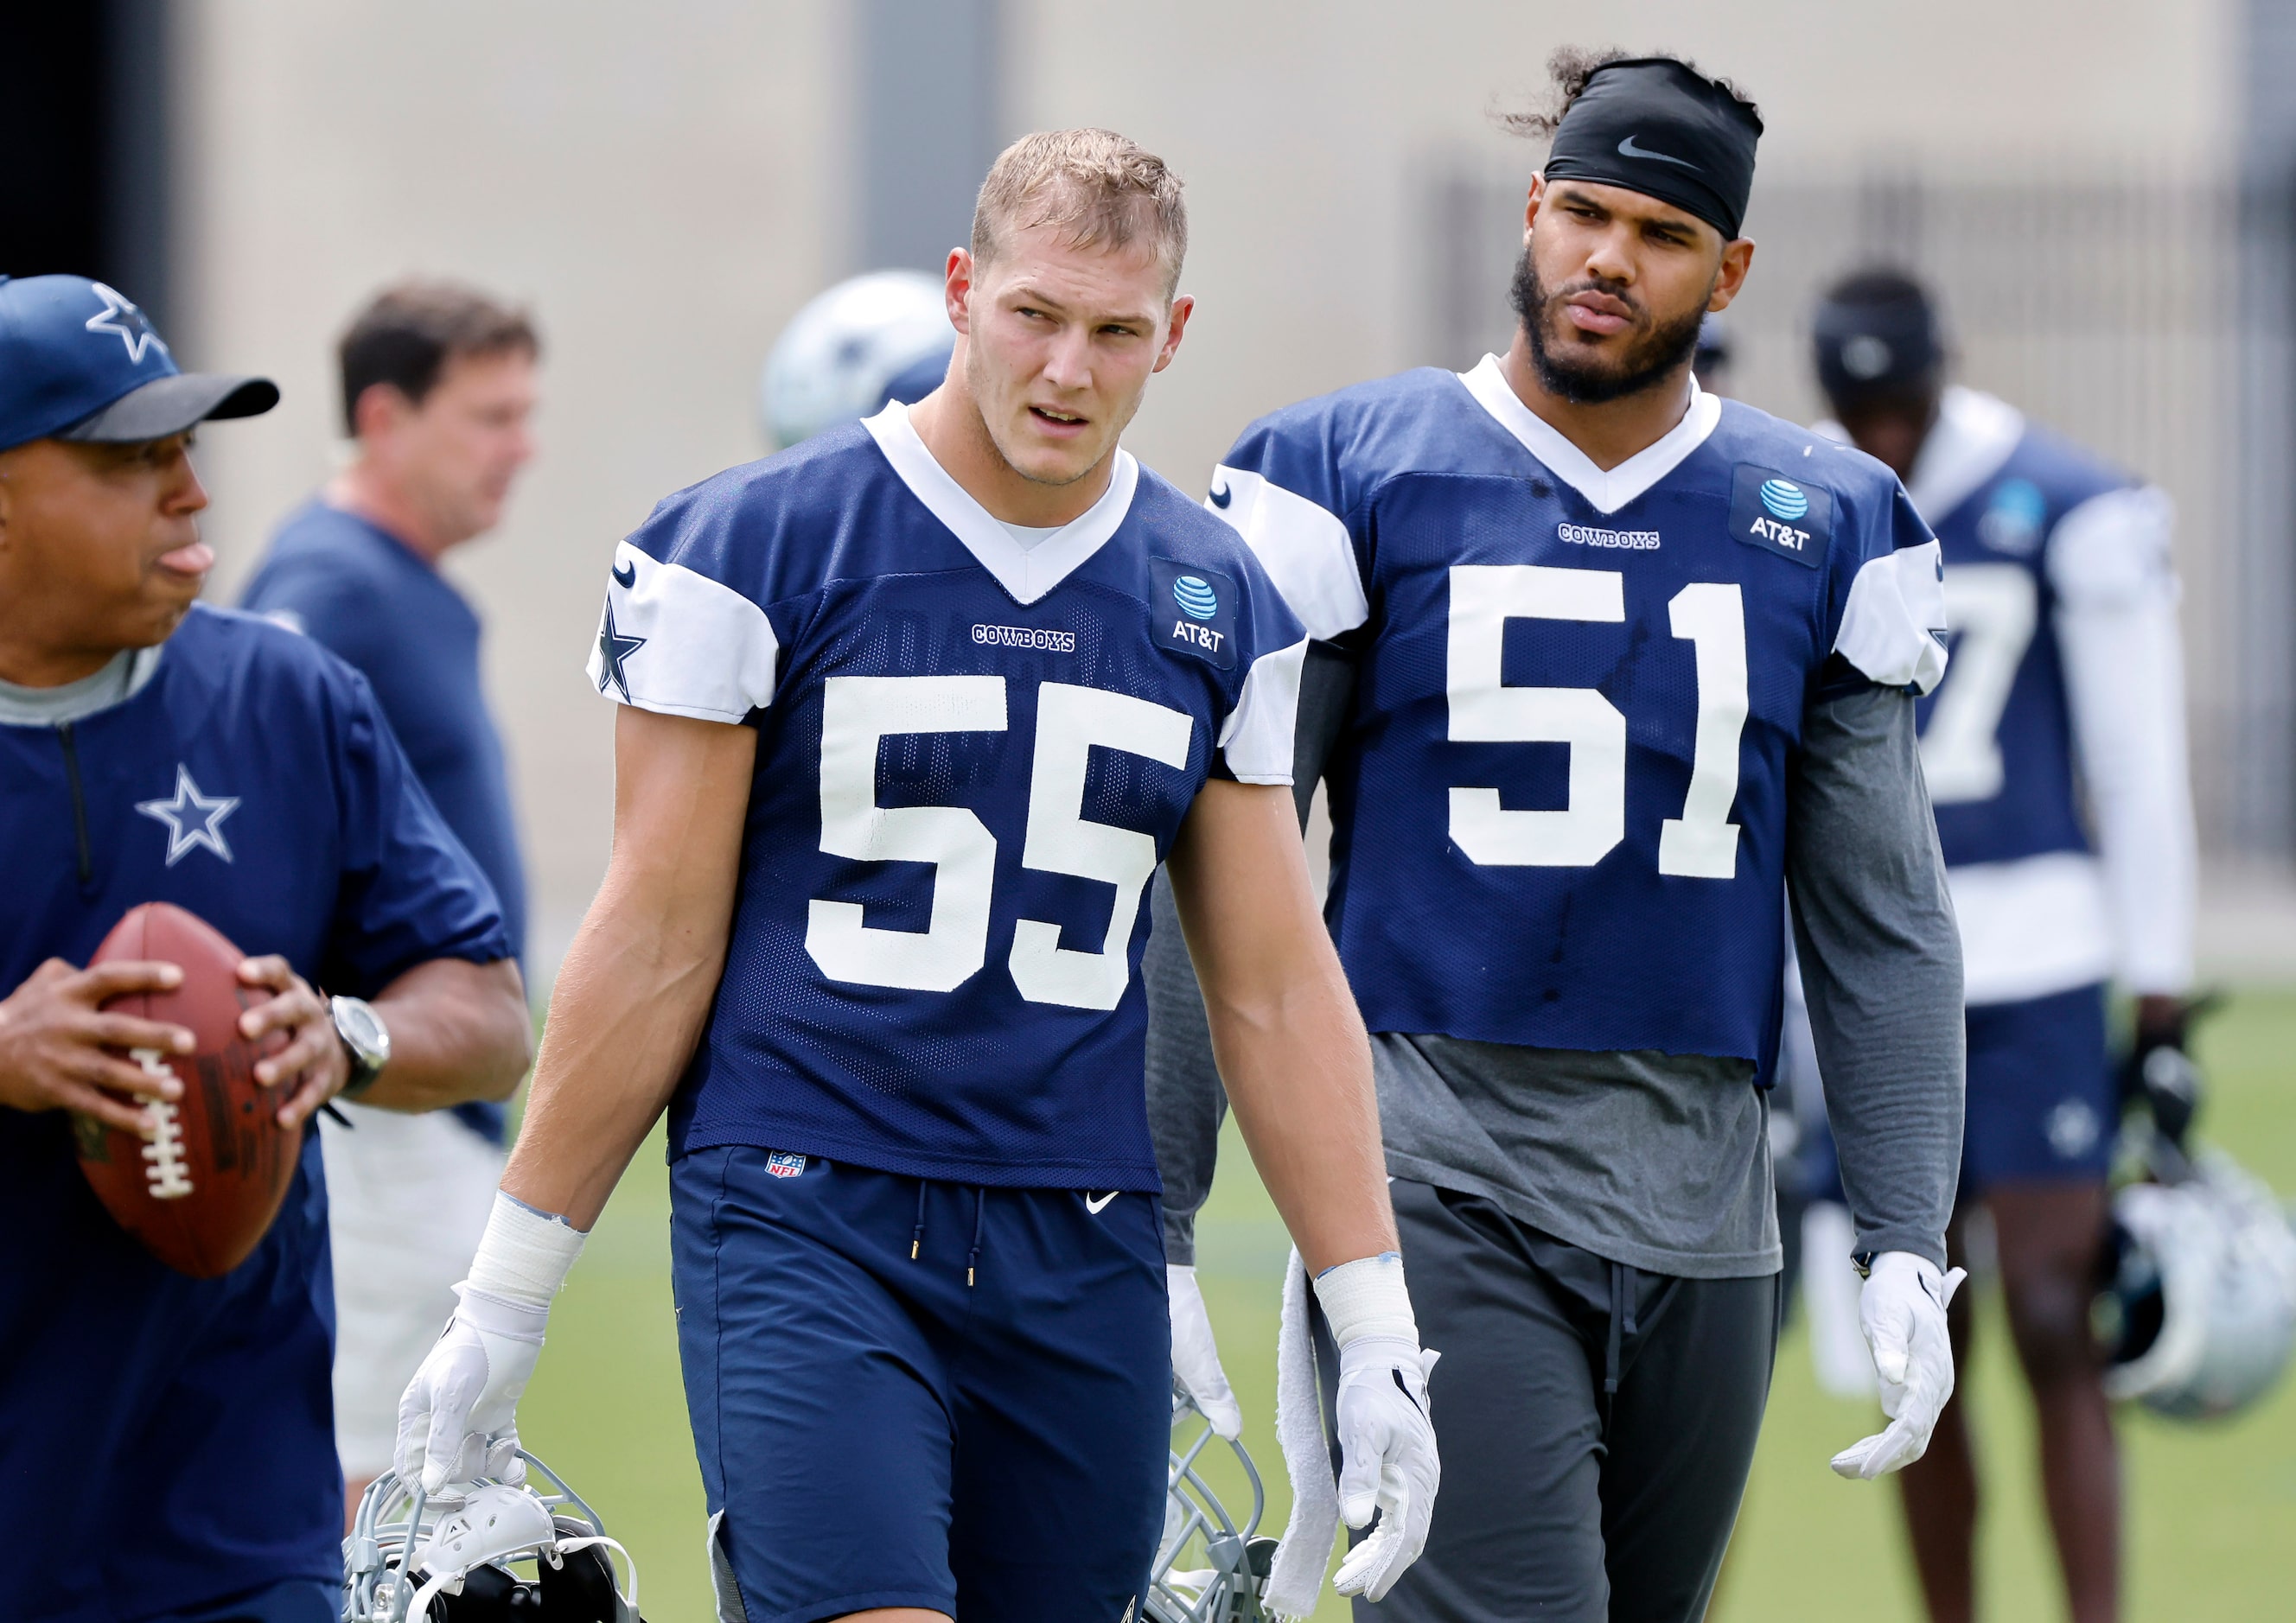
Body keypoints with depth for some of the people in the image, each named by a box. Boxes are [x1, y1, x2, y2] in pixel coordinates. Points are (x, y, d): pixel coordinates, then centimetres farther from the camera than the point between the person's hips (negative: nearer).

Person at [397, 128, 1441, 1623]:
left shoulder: (1220, 606, 9)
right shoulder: (758, 550, -3)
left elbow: (1277, 990, 12)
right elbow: (658, 942, -1)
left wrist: (1378, 1334, 7)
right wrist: (506, 1300, -1)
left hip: (1083, 1258, 4)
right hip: (804, 1223, -4)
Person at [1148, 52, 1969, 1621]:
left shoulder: (1826, 529, 8)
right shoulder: (1353, 480, 0)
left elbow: (1883, 926, 12)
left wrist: (1908, 1246, 5)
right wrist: (1152, 1225, -1)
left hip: (1698, 1221, 4)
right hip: (1436, 1185, -4)